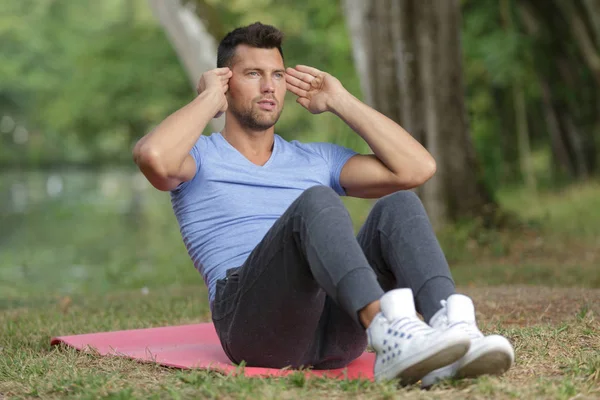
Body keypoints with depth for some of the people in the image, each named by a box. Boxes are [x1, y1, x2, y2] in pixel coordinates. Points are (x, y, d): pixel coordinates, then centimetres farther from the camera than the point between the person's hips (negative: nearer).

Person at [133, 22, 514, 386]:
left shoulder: (318, 161, 28)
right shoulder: (200, 158, 17)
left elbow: (417, 168, 13)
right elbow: (153, 157, -11)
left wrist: (339, 100, 19)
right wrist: (209, 98, 6)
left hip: (338, 325, 4)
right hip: (256, 323, -4)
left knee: (400, 205, -21)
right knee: (316, 202, -31)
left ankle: (454, 330, -49)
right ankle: (389, 337, -58)